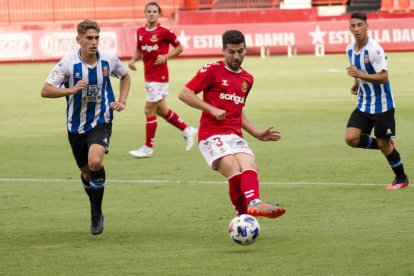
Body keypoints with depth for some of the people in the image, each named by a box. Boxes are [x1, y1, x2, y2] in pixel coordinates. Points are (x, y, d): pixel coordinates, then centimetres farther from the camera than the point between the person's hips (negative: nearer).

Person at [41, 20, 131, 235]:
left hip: (101, 122, -1)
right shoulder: (68, 63, -15)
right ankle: (95, 207, 43)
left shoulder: (109, 60, -8)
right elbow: (45, 91, -15)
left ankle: (96, 213, -9)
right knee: (86, 171, 13)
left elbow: (125, 76, 15)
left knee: (95, 162, -27)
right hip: (76, 126, 1)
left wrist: (122, 101, 1)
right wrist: (71, 90, -29)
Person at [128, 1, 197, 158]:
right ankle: (187, 130, 32)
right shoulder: (140, 32, 7)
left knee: (149, 110, -5)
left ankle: (148, 148, 5)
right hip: (149, 76, 7)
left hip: (159, 76, -7)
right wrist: (133, 60, 1)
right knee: (161, 110, 15)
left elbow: (179, 48, -2)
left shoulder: (164, 32, -11)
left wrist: (166, 57, -17)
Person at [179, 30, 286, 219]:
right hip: (212, 135, -5)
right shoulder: (213, 70, 1)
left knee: (250, 169, -25)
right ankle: (243, 214, -25)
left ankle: (254, 203, -44)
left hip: (235, 136, 5)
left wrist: (258, 134, 23)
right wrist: (211, 109, -12)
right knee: (235, 174, -27)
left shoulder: (247, 79, 21)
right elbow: (185, 94, -4)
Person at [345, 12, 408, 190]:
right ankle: (387, 146, 15)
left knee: (384, 144, 1)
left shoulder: (374, 49, -20)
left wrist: (359, 75, -33)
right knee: (351, 138, -10)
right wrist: (356, 84, 4)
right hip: (364, 104, 6)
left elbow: (383, 77, -24)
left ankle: (401, 179, 24)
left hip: (381, 104, -6)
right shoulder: (350, 49, 3)